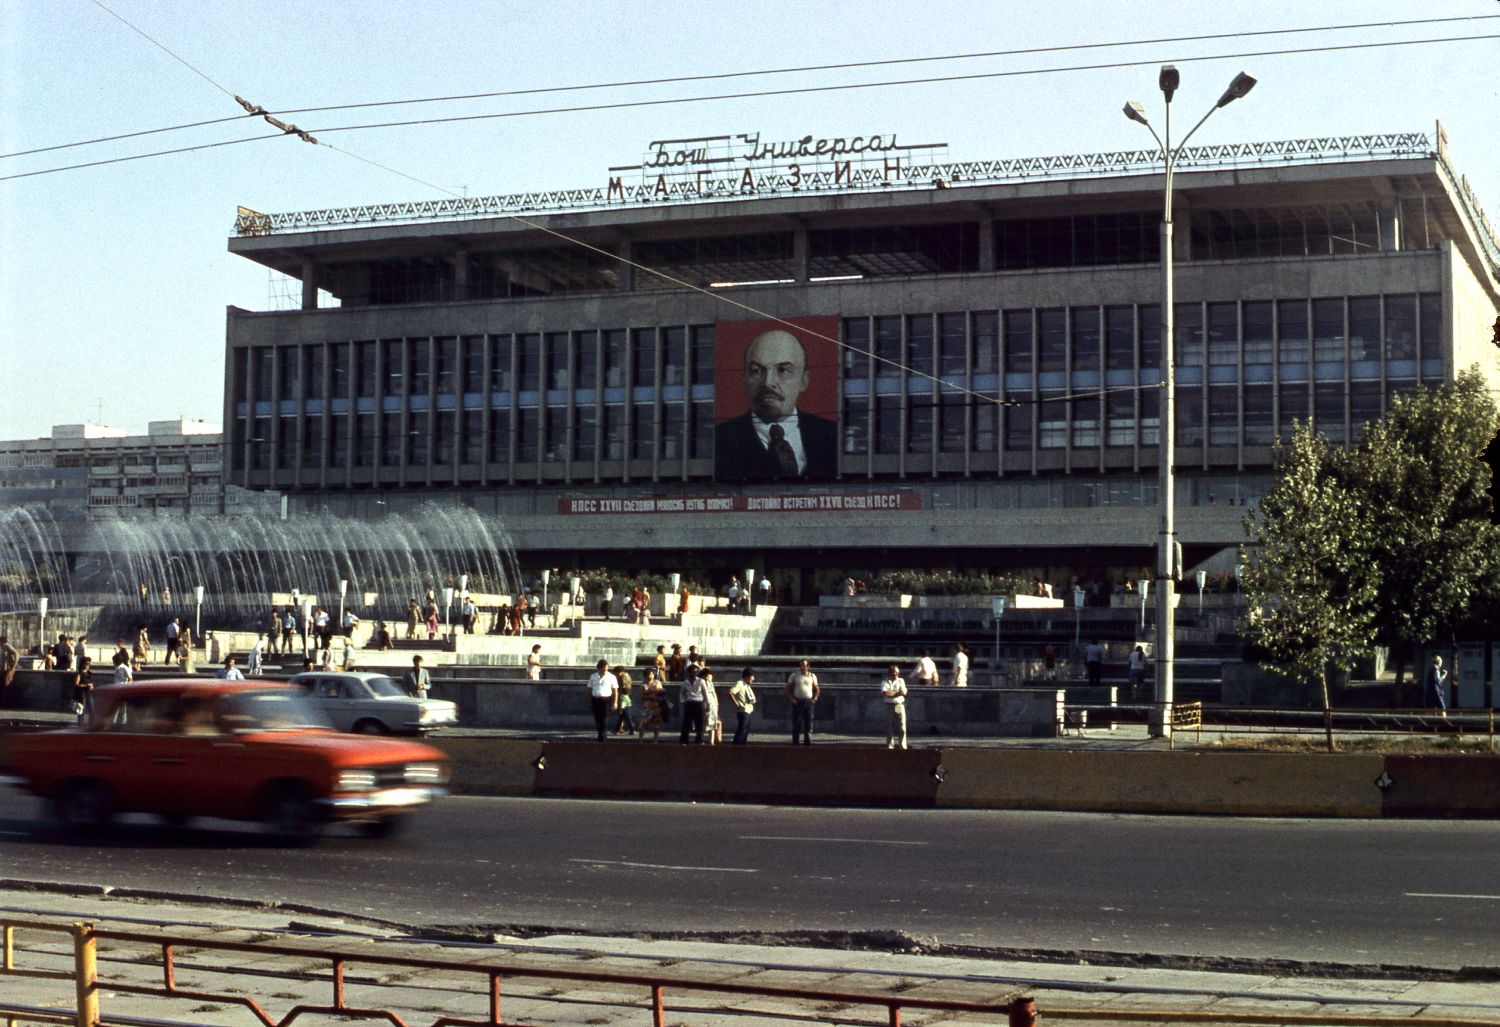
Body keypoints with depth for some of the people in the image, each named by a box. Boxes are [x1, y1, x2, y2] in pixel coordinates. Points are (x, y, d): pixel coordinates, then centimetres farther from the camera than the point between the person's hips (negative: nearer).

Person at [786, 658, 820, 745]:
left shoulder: (812, 676, 9)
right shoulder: (794, 675, 3)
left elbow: (816, 689, 18)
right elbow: (788, 688, 6)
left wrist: (814, 698, 1)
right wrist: (791, 699, -8)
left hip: (808, 702, 2)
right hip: (797, 702, -2)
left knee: (809, 723, -2)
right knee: (796, 724, -3)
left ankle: (808, 743, 1)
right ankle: (795, 743, 1)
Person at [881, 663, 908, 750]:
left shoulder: (901, 681, 12)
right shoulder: (885, 682, 6)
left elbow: (903, 693, -2)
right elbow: (884, 693, -11)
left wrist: (891, 693, -8)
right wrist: (897, 692, -6)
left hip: (900, 706, 1)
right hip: (889, 706, -1)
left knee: (902, 727, -3)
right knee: (889, 726, 1)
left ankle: (903, 746, 0)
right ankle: (889, 746, 7)